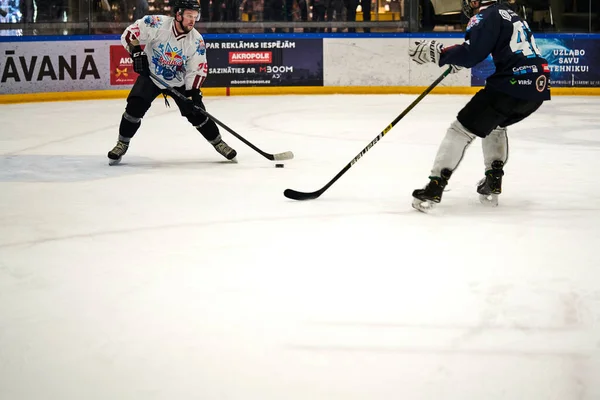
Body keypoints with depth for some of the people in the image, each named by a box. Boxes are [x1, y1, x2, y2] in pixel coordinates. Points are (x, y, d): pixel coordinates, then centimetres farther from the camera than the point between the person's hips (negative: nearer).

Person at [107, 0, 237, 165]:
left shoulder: (197, 41, -17)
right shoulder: (157, 24, -25)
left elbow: (197, 70, -11)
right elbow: (129, 34, -17)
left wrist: (193, 93, -20)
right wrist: (137, 53, -27)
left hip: (179, 82, 2)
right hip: (150, 76, -2)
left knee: (197, 113, -4)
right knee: (135, 107, -18)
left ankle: (218, 143, 17)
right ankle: (122, 145, -1)